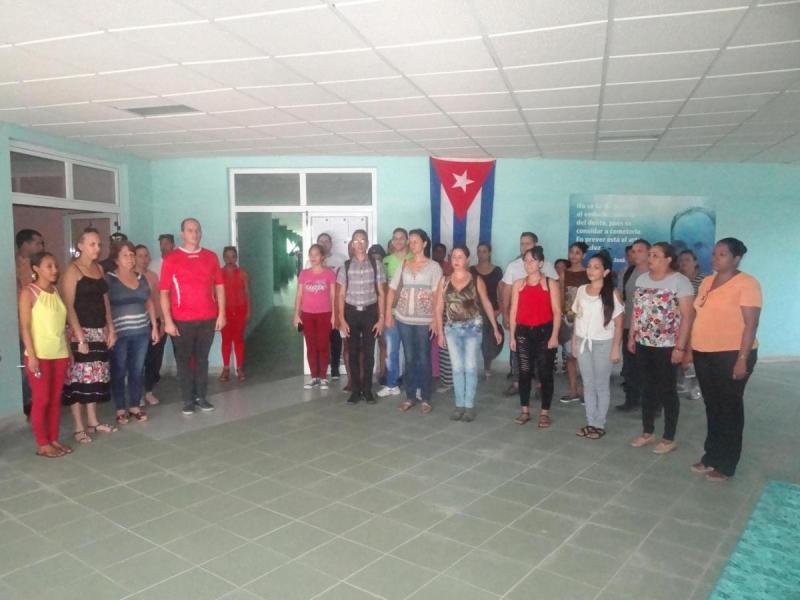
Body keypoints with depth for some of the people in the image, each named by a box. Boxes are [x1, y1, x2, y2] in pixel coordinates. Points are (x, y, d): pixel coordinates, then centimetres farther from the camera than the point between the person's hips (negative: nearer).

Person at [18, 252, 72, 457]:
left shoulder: (56, 291, 10)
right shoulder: (28, 292, -7)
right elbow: (24, 326, -10)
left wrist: (69, 350, 11)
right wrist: (31, 356, -15)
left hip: (59, 353, 6)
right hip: (39, 355, -6)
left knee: (56, 398, 10)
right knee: (41, 400, 1)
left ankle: (54, 439, 19)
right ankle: (43, 445, 10)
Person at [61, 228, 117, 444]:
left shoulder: (99, 268, 11)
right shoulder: (72, 270, -9)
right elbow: (68, 306, -14)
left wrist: (111, 328, 9)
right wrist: (80, 337, -18)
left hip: (100, 331, 7)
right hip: (80, 331, -7)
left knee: (95, 377, 11)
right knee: (78, 378, -2)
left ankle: (93, 422, 22)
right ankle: (78, 427, 7)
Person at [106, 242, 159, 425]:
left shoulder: (141, 278, 12)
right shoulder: (109, 279, -3)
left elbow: (149, 303, 17)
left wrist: (155, 326, 12)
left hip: (141, 332, 4)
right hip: (119, 333, -4)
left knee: (137, 370, 8)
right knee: (119, 372, 3)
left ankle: (135, 406, 20)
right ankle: (120, 409, 13)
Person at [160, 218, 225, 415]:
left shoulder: (211, 257, 7)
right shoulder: (171, 259, -2)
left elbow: (219, 286, 8)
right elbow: (164, 292, -4)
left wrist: (221, 314, 2)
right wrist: (168, 321, -10)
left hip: (208, 318, 2)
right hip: (182, 320, -2)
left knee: (202, 358, 11)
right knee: (184, 360, 6)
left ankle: (201, 397, 20)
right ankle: (188, 400, 15)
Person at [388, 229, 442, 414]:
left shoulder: (433, 266, 0)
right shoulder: (403, 265, 10)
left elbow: (437, 295, -6)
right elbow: (392, 289, 10)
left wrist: (436, 319, -13)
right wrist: (388, 313, 2)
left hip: (424, 320, -3)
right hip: (403, 318, 3)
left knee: (424, 358, 4)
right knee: (409, 358, 9)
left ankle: (425, 398, 13)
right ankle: (410, 396, 18)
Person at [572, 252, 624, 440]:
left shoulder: (613, 293, -8)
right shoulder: (581, 290, 4)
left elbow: (618, 324, -7)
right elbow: (577, 318, 9)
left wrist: (616, 348, -10)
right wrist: (574, 342, 8)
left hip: (603, 344, -4)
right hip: (583, 342, 4)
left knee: (601, 385, 6)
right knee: (588, 384, 11)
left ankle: (600, 424, 16)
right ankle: (590, 422, 21)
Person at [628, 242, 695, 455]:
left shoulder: (679, 281, -11)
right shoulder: (642, 279, 8)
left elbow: (687, 315, -14)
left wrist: (680, 347, -18)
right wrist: (632, 336, 11)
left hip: (667, 346, -5)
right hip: (643, 344, 5)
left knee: (667, 391, 5)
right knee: (649, 389, 14)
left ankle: (669, 438, 17)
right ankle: (647, 432, 25)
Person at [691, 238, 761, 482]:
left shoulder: (747, 283, -11)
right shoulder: (706, 282, 10)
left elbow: (751, 324, -14)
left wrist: (742, 359, -19)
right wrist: (689, 348, 12)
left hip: (731, 354, -6)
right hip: (703, 354, 7)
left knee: (729, 408, 6)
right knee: (712, 406, 16)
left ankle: (726, 464, 18)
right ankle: (711, 456, 28)